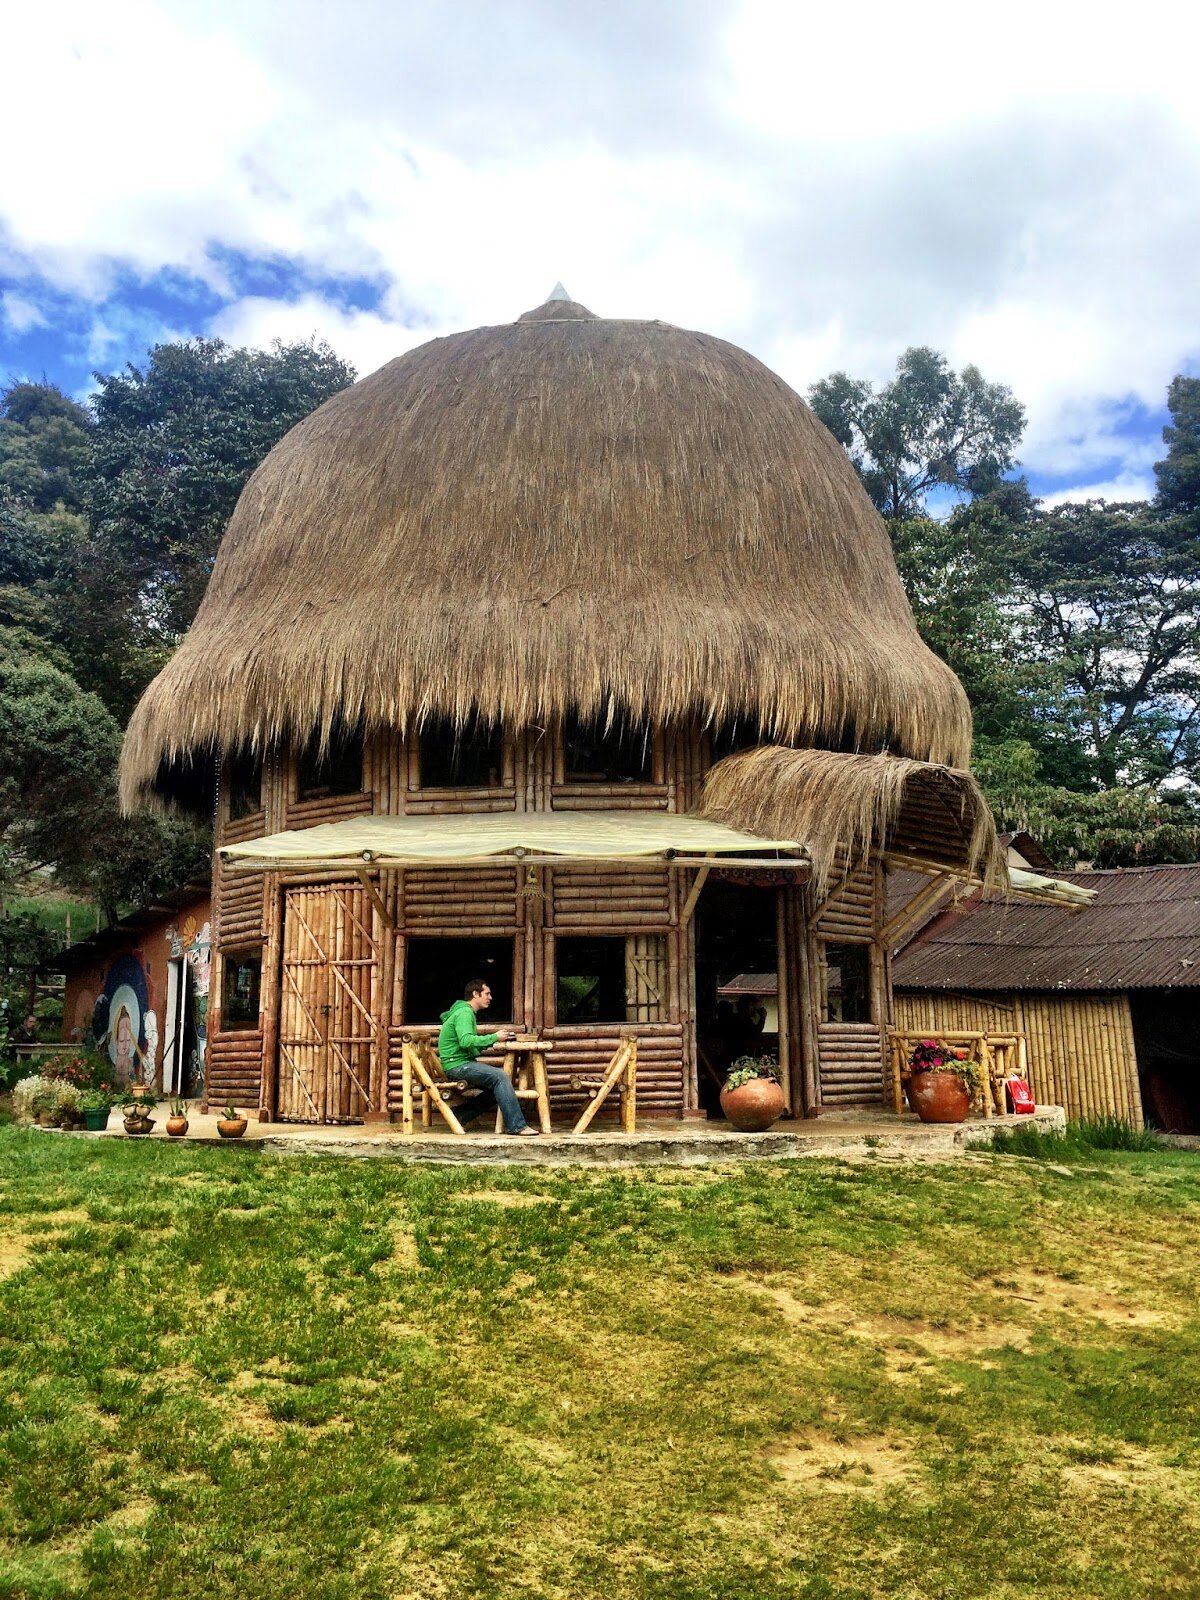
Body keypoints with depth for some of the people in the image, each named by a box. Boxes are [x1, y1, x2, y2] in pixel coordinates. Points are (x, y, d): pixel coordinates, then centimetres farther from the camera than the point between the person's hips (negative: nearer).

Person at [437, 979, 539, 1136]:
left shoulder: (468, 1013, 21)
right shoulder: (464, 1013, -11)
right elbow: (466, 1041, -27)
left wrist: (492, 1040, 4)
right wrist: (494, 1038, -21)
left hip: (464, 1063, 10)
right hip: (457, 1064, -10)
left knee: (498, 1087, 2)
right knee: (500, 1076, -22)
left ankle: (460, 1115, 4)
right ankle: (516, 1126, -22)